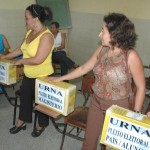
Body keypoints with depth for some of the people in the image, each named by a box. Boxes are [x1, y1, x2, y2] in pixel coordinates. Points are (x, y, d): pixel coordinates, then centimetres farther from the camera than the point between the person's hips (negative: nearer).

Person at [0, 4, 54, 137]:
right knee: (24, 97, 22)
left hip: (42, 77, -8)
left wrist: (20, 61, -16)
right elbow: (22, 49, 13)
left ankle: (41, 125, 37)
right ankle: (22, 122, 43)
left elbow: (38, 60, -30)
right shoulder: (30, 32, 0)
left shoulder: (46, 36, -26)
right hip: (28, 75, 8)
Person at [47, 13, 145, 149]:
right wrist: (60, 78, 12)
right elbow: (83, 68, 7)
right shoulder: (101, 50, -4)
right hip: (97, 103, 5)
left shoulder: (131, 56, -21)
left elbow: (141, 87, -13)